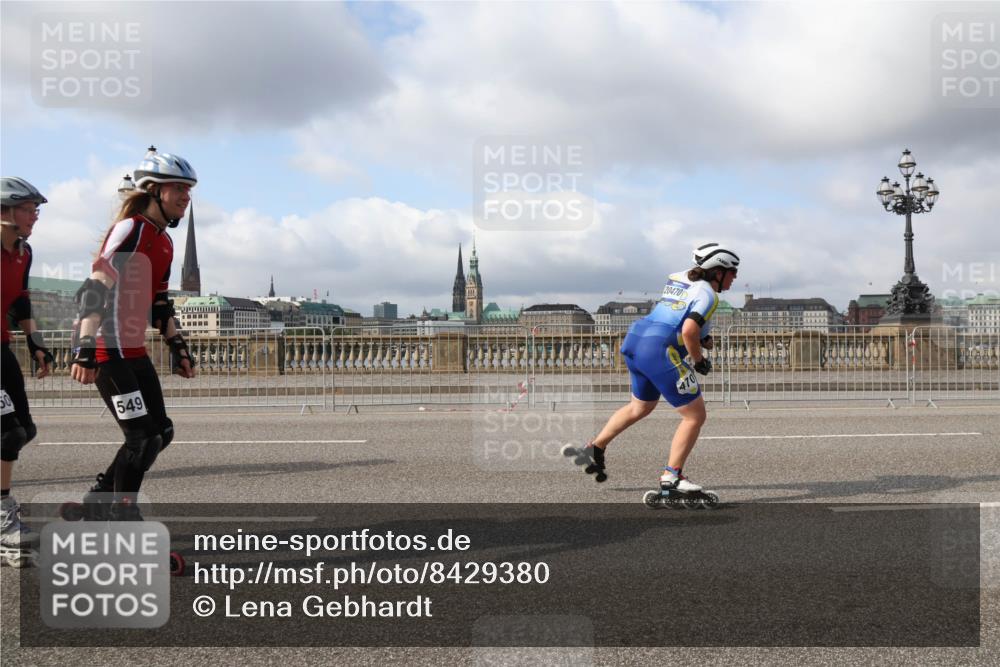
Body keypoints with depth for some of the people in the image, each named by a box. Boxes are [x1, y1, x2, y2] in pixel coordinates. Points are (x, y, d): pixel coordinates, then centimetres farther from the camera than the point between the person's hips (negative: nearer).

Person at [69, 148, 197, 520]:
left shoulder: (164, 242, 14)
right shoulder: (131, 228, -14)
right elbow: (96, 288, -24)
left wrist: (177, 347, 21)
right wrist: (86, 347, -32)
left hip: (135, 352, 10)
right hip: (109, 353, -10)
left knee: (160, 433, 11)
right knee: (142, 438, -9)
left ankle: (99, 502, 24)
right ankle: (122, 517, 6)